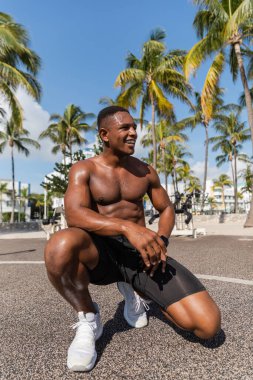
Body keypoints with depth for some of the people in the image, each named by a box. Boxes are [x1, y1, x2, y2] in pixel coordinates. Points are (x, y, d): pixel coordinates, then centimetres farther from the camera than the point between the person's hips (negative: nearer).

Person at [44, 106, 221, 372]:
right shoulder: (83, 170, -4)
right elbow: (74, 215, -21)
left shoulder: (145, 171, 8)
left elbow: (166, 209, 15)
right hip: (101, 252, -2)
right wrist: (127, 227, -38)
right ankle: (88, 319, -8)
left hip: (141, 252, 3)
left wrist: (161, 240, -8)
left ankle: (134, 289, 12)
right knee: (60, 246, -41)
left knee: (208, 325, -15)